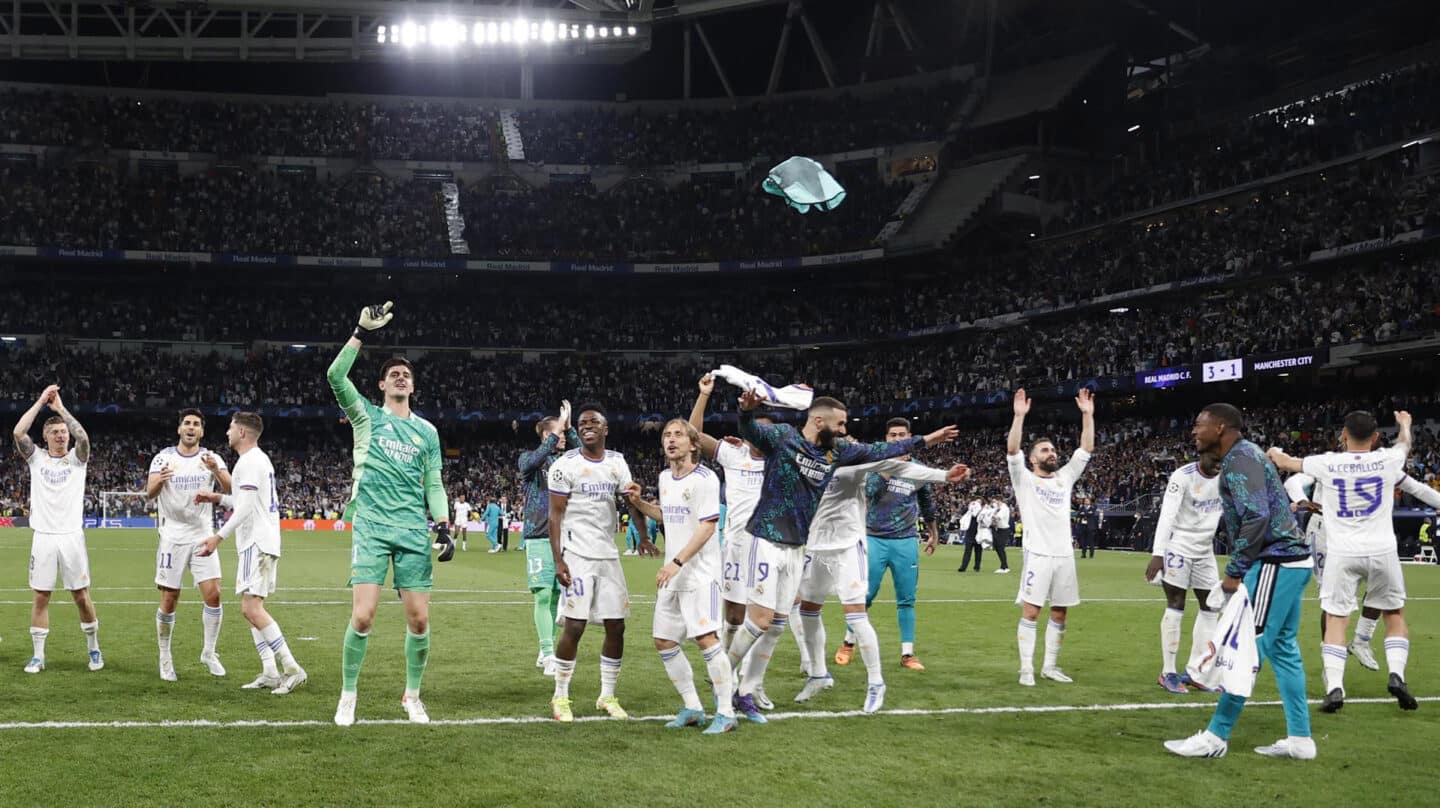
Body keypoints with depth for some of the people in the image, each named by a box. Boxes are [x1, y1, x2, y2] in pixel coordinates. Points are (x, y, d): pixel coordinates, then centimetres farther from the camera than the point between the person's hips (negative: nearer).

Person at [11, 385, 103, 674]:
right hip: (43, 537, 1)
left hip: (72, 536, -1)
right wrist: (41, 401, -7)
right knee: (41, 597, 3)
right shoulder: (36, 458, 6)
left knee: (82, 596, 3)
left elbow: (83, 436, -17)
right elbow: (18, 433, -9)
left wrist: (60, 407, -11)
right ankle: (38, 655, 11)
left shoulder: (77, 458, 4)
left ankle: (94, 649, 17)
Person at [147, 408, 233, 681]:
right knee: (169, 601, 0)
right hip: (173, 537, -1)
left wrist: (216, 471, -32)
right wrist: (160, 480, -35)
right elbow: (149, 493, -12)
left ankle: (209, 653, 10)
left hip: (202, 536, 1)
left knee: (213, 595, -7)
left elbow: (230, 490, -12)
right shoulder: (164, 457, -1)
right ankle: (165, 658, 15)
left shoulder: (212, 458, 2)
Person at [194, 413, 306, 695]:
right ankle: (270, 672, 7)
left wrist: (218, 537, -21)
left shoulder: (249, 461, -12)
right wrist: (218, 497, 25)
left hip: (257, 542, -11)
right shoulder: (260, 459, 19)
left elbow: (246, 506, -20)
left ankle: (292, 669, -16)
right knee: (252, 608, 11)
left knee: (252, 608, -13)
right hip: (263, 541, 11)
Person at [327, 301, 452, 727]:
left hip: (414, 530, 3)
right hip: (371, 527, -3)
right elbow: (335, 376, -8)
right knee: (362, 616, -11)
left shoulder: (427, 431, 16)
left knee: (419, 619, -1)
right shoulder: (367, 416, 8)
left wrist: (444, 527, 4)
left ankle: (412, 696, 18)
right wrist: (361, 332, -12)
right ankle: (348, 696, 7)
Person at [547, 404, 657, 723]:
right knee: (575, 626, -8)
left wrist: (643, 536, -4)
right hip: (577, 555, -5)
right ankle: (560, 697, 6)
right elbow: (555, 514, -7)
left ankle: (607, 696, 18)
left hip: (609, 554, 6)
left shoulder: (617, 462, 10)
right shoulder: (566, 465, -6)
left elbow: (632, 500, 12)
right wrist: (558, 560, -13)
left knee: (616, 626, 5)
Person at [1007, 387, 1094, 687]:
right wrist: (1019, 416, -21)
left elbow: (1086, 449, 12)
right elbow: (1012, 451, -13)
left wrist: (1087, 415, 3)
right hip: (1038, 555, -5)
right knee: (1030, 612, -6)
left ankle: (1051, 666, 17)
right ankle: (1026, 669, -3)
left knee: (1060, 614, 8)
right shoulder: (1024, 479, 2)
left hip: (1064, 556, 5)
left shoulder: (1065, 478, 15)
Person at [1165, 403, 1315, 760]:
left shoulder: (1240, 458, -13)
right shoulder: (1245, 455, 18)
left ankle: (1216, 737, -4)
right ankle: (1300, 739, 15)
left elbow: (1256, 518, -22)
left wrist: (1234, 573, -18)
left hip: (1275, 562, -11)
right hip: (1290, 560, 11)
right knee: (1282, 648, 13)